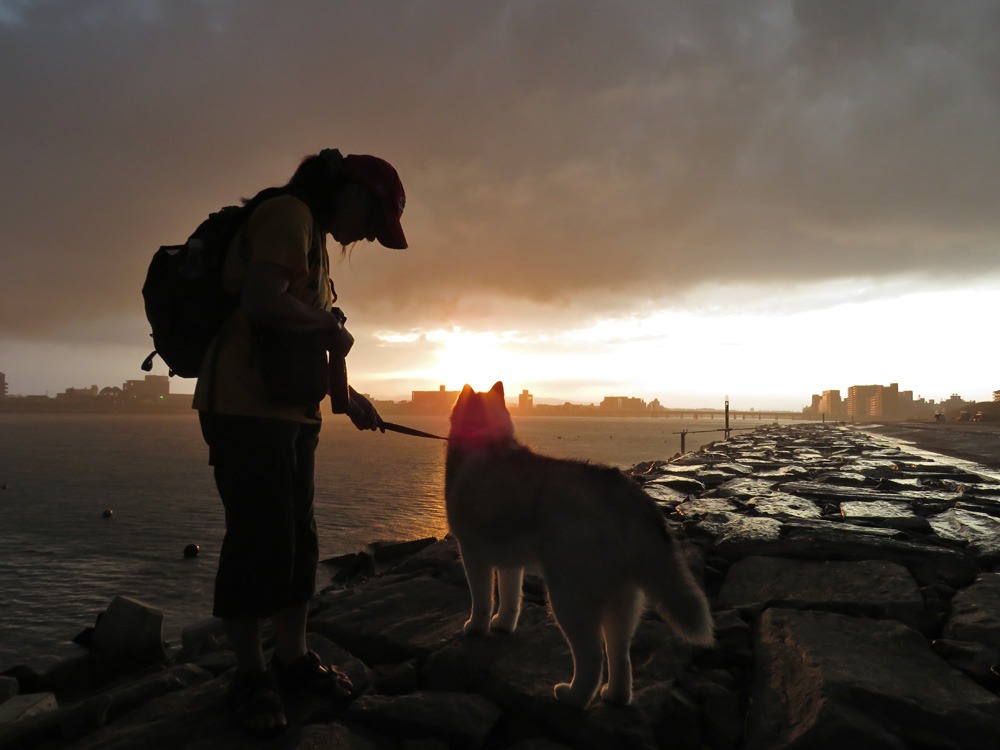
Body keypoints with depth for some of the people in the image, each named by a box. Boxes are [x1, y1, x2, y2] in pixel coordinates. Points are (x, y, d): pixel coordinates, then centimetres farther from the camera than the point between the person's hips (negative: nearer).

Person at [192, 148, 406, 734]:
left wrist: (349, 398, 20)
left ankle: (292, 659, 26)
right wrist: (332, 322, -9)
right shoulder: (288, 213, -8)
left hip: (291, 412, 10)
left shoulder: (316, 240, 21)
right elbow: (262, 304, -25)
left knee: (298, 542, 13)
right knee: (261, 544, -4)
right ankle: (252, 675, 13)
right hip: (247, 407, -10)